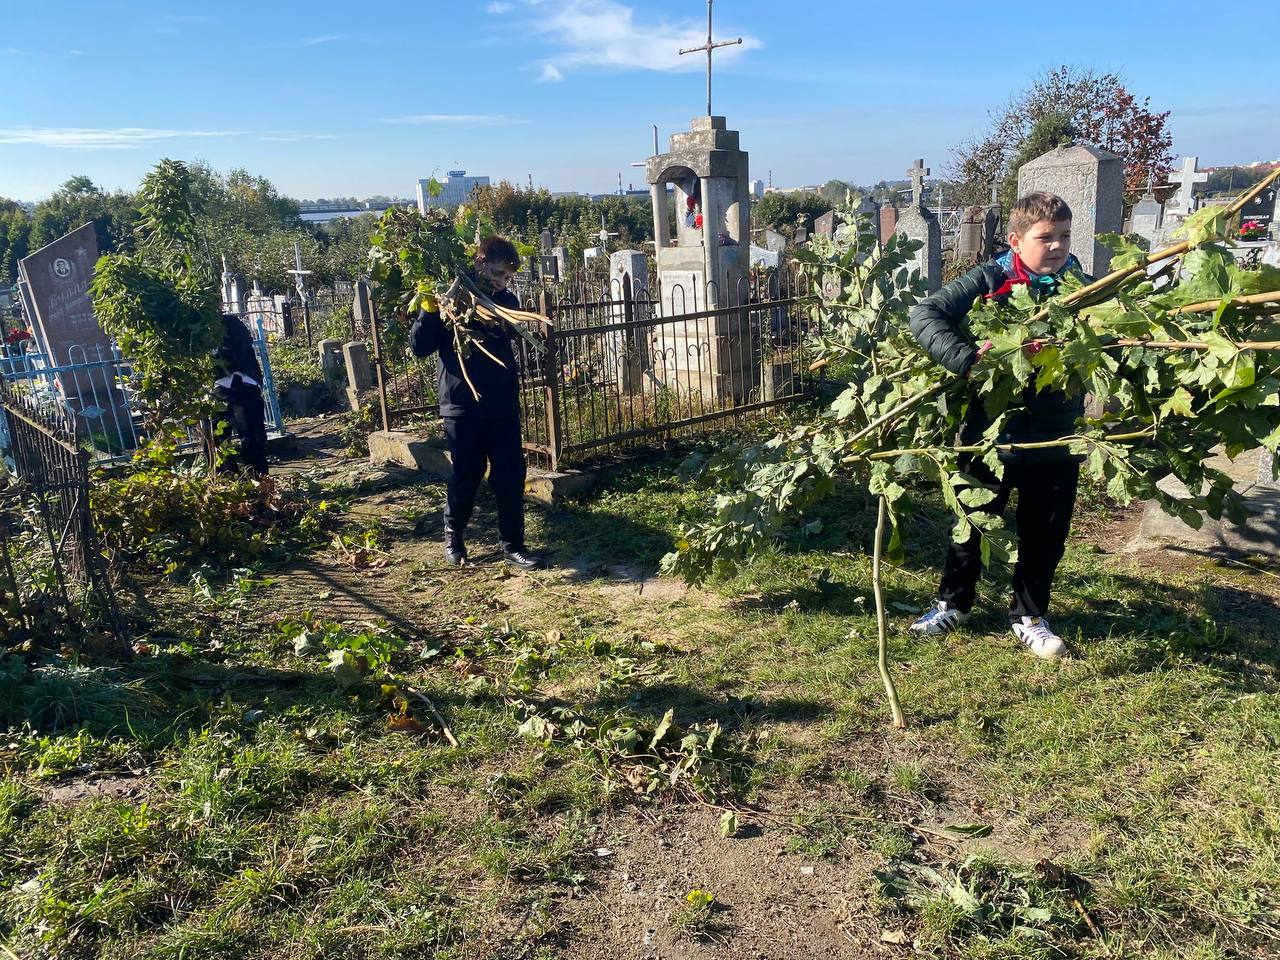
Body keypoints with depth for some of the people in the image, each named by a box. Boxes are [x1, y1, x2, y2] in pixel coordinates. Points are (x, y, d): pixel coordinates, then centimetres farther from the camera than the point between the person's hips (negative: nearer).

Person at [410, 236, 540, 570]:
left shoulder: (506, 301, 6)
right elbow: (419, 346, -4)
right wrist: (431, 310, -19)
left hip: (503, 405, 3)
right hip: (462, 407, -3)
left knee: (512, 475, 2)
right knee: (466, 476, 8)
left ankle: (512, 544, 14)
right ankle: (453, 535, 30)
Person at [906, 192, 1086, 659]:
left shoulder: (1081, 286, 0)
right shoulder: (989, 281, -9)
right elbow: (925, 314, -16)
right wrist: (966, 357, -30)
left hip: (1056, 441, 3)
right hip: (991, 432, -2)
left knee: (1045, 534, 14)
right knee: (972, 523, 14)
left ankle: (1029, 616, 35)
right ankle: (952, 602, 35)